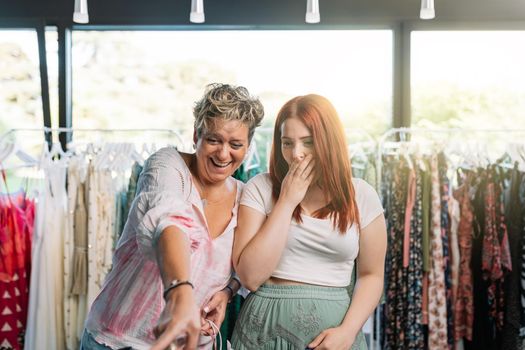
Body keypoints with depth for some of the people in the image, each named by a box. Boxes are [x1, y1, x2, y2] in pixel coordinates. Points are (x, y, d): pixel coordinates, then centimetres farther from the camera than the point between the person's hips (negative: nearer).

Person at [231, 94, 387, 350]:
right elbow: (250, 277, -14)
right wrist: (287, 201, -15)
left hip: (333, 326, 1)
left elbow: (371, 275, 4)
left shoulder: (362, 196, -2)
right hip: (267, 327, 0)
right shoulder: (261, 188, -6)